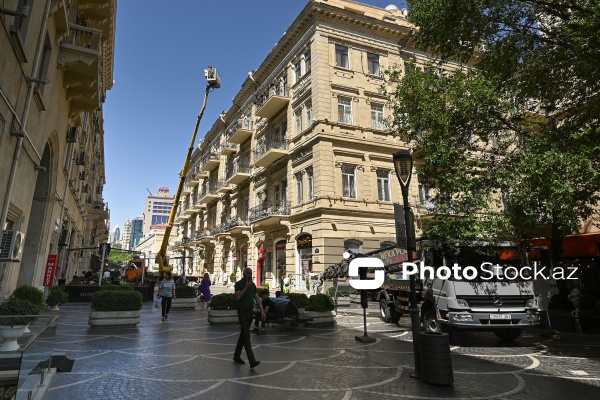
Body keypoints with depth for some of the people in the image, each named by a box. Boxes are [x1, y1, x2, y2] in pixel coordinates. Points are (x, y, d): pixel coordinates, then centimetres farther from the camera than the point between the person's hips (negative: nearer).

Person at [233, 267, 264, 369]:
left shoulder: (253, 285, 11)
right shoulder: (239, 284, -8)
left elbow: (257, 298, 9)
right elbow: (238, 297, -20)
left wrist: (262, 311, 0)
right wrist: (246, 287, -20)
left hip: (250, 312, 7)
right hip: (242, 312, -7)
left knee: (243, 335, 15)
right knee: (246, 335, -12)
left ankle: (237, 356, 29)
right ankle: (252, 361, -16)